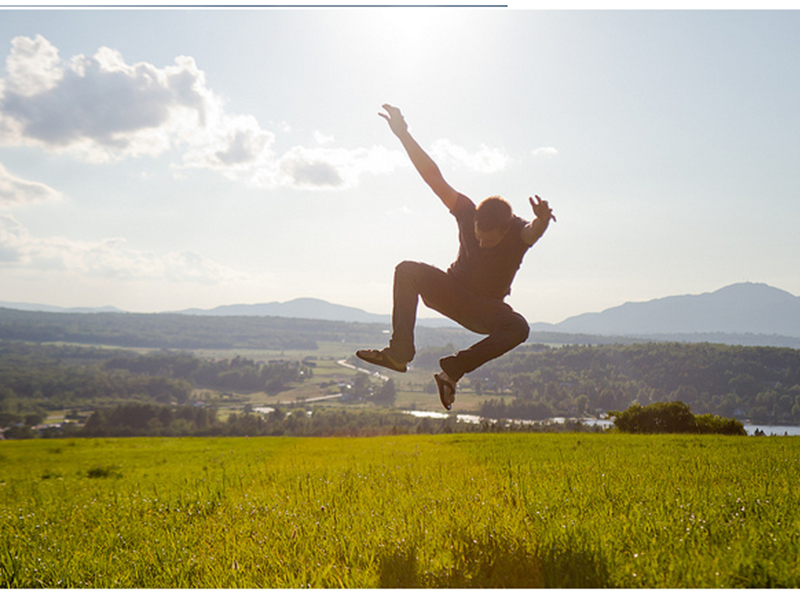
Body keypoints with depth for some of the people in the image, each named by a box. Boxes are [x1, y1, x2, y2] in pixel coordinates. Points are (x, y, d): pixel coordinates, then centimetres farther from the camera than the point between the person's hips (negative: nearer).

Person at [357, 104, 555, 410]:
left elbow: (534, 231, -48)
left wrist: (542, 220, -74)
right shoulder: (467, 213, -18)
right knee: (408, 271, -26)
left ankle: (453, 370, -27)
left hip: (485, 310, -2)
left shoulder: (520, 233, -23)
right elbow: (434, 177, -22)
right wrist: (404, 135, -31)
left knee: (518, 328, -34)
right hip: (452, 292, 2)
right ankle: (399, 353, -31)